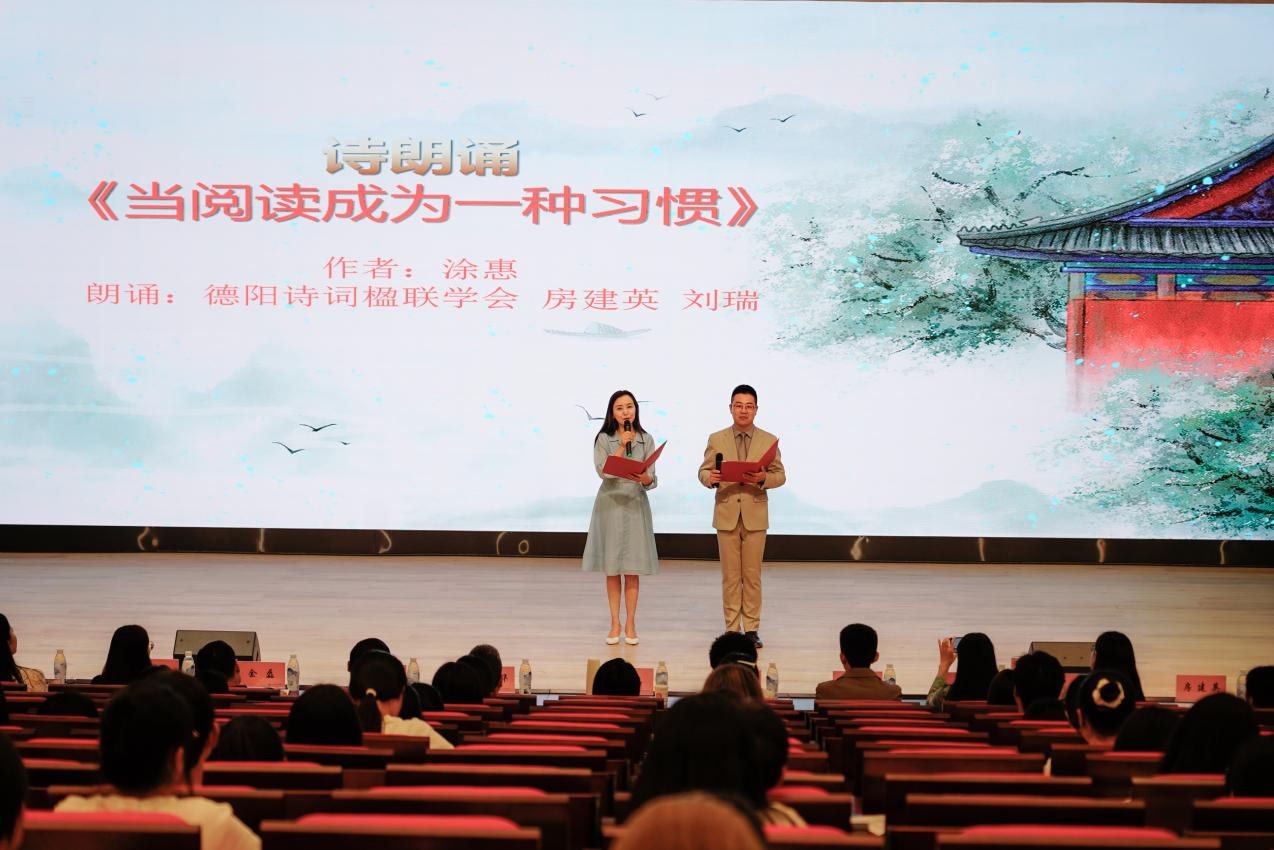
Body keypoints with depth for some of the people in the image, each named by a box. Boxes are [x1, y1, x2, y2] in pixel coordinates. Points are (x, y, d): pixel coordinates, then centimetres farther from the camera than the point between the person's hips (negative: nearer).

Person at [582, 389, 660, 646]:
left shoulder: (646, 440, 3)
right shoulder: (603, 439, 0)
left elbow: (651, 480, -1)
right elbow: (603, 471, -14)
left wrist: (645, 479, -24)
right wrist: (622, 446, -14)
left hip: (635, 504, 1)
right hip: (610, 504, 0)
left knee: (633, 569, 1)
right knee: (612, 568, 3)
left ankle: (630, 624, 8)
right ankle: (615, 623, 11)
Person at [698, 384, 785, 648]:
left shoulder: (769, 441, 5)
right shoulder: (716, 439, 5)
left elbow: (780, 475, 4)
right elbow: (703, 471, 5)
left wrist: (763, 478, -17)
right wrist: (711, 478, -19)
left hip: (755, 516, 0)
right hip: (726, 515, 0)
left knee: (752, 575, 2)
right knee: (730, 576, 3)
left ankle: (752, 628, 8)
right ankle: (732, 628, 8)